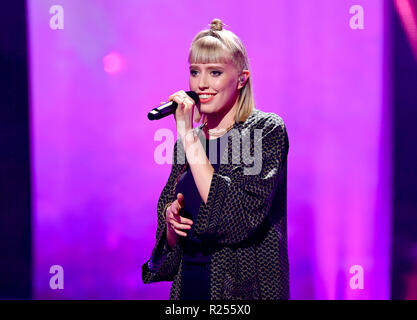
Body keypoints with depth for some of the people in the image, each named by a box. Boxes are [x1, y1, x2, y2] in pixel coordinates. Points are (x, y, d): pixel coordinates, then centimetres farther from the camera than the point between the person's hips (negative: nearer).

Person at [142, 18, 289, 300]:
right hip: (188, 286, 5)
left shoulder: (266, 130, -10)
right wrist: (171, 218, -11)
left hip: (244, 287, -5)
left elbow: (239, 217, -24)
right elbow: (172, 243, 11)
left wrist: (189, 137, -22)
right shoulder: (189, 139, 5)